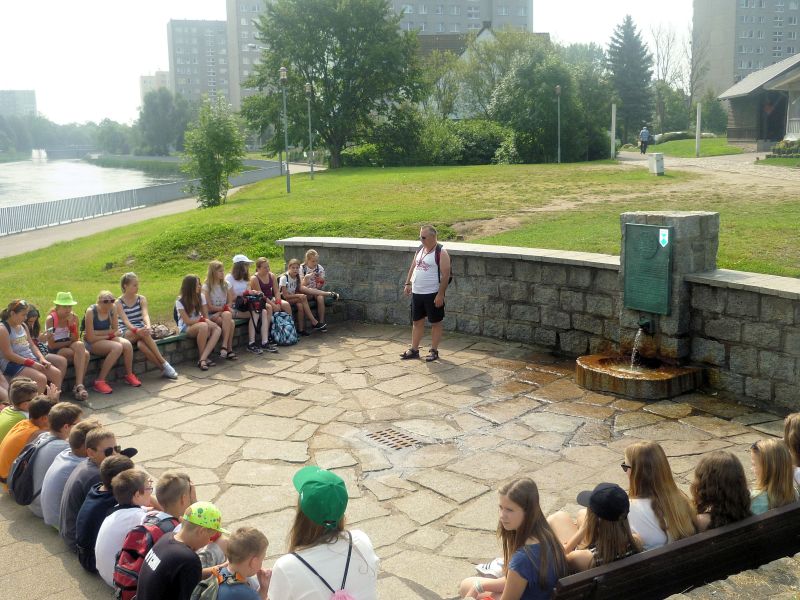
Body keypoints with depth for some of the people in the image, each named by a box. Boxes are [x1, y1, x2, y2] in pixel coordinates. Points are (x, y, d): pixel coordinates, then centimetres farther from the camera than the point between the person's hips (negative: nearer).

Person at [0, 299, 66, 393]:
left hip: (31, 359, 8)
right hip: (13, 364, -8)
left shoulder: (23, 326, 15)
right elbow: (8, 355, -17)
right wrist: (31, 363, -19)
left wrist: (42, 358, -2)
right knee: (41, 378, -29)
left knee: (57, 373, -8)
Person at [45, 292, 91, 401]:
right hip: (55, 350, -4)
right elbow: (51, 345, -10)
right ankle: (79, 385, -24)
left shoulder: (73, 317, 3)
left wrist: (72, 325, -15)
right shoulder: (51, 319, -9)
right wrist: (70, 342, -6)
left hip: (69, 345, 4)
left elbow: (75, 339, -2)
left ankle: (78, 386, -27)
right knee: (80, 352, -31)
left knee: (85, 354, -30)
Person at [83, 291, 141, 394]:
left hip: (107, 339, 6)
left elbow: (115, 330, -2)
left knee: (127, 344, -22)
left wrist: (97, 333, -14)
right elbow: (90, 338, -21)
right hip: (92, 343, -6)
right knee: (117, 347, -30)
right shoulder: (91, 311, -21)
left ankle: (129, 375, -1)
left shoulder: (113, 308, -4)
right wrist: (108, 335, -11)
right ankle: (100, 381, -25)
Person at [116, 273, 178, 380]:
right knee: (143, 333, -36)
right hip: (126, 333, -2)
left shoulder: (141, 299, 5)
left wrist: (148, 326, -37)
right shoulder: (119, 303, -3)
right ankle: (164, 365, -36)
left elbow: (145, 314, -14)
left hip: (140, 330, 2)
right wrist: (136, 330, -38)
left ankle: (164, 368, -33)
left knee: (141, 344, -36)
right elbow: (125, 320, -18)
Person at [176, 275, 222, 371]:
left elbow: (205, 315, 6)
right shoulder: (180, 302, -10)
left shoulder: (201, 296, 4)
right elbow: (187, 321, -14)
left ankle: (202, 359, -37)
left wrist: (207, 321, -16)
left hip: (198, 324, 5)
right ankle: (205, 357, -25)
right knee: (203, 326, -38)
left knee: (217, 329, -27)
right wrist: (203, 320, -18)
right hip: (186, 328, -5)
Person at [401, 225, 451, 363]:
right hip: (416, 293, 7)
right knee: (417, 321, 12)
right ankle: (414, 350, 20)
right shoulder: (420, 250, 9)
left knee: (435, 323, 5)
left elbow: (445, 275, -16)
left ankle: (434, 351, 14)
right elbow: (413, 267, 18)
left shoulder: (441, 253, -13)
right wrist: (408, 284, 9)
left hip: (433, 294, -7)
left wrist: (440, 294, -19)